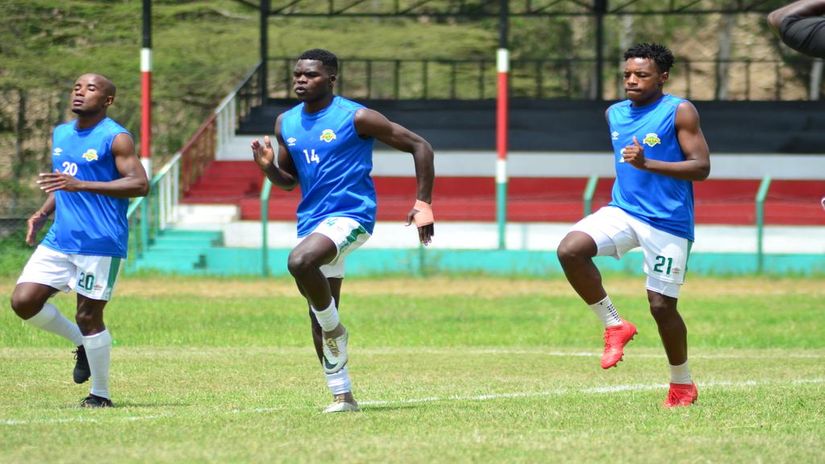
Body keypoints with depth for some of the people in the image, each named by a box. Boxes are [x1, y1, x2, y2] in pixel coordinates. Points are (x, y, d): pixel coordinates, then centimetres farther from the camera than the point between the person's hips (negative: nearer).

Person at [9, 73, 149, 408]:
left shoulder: (115, 138, -8)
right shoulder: (60, 135, 15)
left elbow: (140, 184, -17)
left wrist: (81, 185, -23)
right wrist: (43, 213, 8)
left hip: (100, 244, -7)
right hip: (59, 240, 7)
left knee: (89, 316, -5)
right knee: (23, 302, -3)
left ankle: (101, 394, 11)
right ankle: (81, 343, 19)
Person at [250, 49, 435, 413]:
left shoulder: (356, 118, -10)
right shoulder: (286, 124, 8)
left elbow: (419, 146, -6)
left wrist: (424, 202, -10)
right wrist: (268, 167, -3)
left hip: (351, 215, -7)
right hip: (311, 219, 7)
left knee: (300, 261, -34)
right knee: (320, 321, 7)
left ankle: (334, 328, -11)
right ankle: (342, 396, 15)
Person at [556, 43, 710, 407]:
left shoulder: (680, 112, -8)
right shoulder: (614, 114, 12)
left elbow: (701, 167, -15)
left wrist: (647, 164, -24)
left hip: (668, 223, -5)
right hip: (623, 210, 5)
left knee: (661, 306, -2)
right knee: (570, 249, -21)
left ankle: (682, 384, 20)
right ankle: (614, 325, -5)